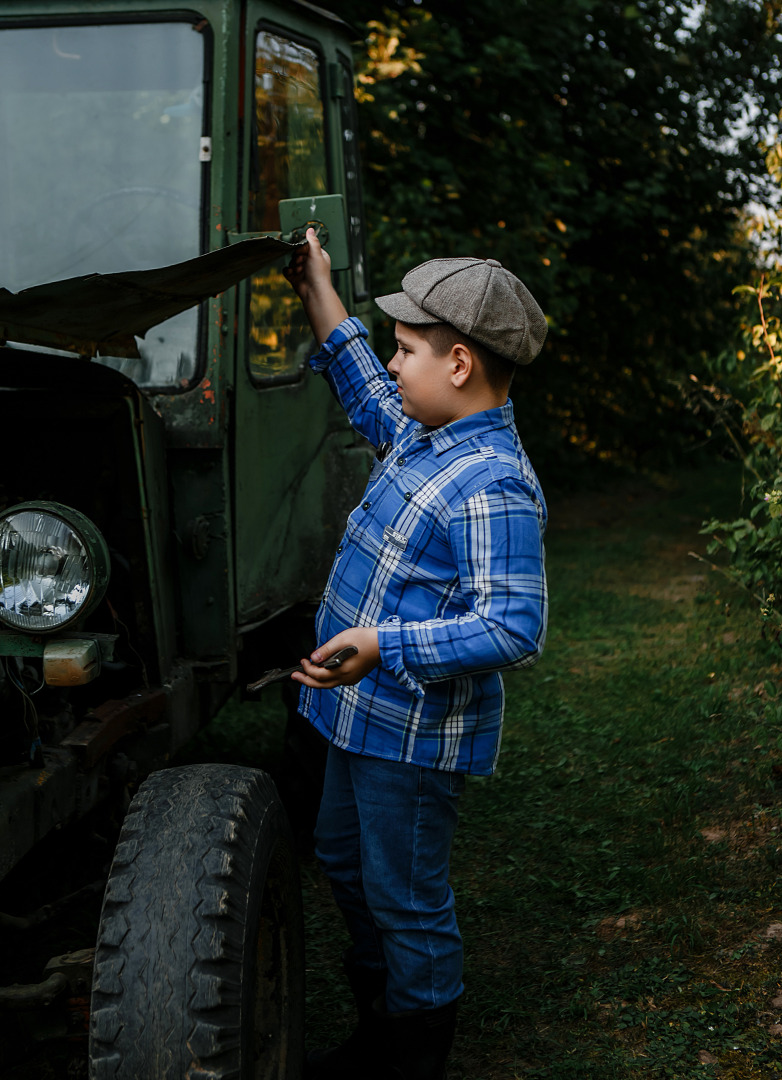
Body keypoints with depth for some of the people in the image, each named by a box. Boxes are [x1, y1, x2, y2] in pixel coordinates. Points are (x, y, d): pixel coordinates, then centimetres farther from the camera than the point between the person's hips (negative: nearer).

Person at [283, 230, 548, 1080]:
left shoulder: (493, 488, -27)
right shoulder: (423, 435, 3)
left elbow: (514, 630, -32)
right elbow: (367, 393, 25)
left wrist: (383, 646, -37)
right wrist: (318, 295, 22)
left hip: (418, 732, -11)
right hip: (367, 712, 11)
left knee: (406, 898, 5)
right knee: (343, 855, 25)